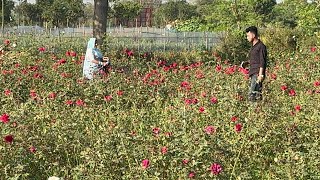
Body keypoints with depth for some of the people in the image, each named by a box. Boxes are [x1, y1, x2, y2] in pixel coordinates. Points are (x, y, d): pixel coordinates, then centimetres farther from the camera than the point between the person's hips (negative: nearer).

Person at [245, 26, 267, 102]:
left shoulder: (261, 46, -8)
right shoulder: (253, 47, 19)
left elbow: (262, 62, -13)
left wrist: (260, 75, -18)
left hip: (257, 74, -9)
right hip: (252, 74, 9)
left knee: (252, 94, -16)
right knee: (257, 94, 7)